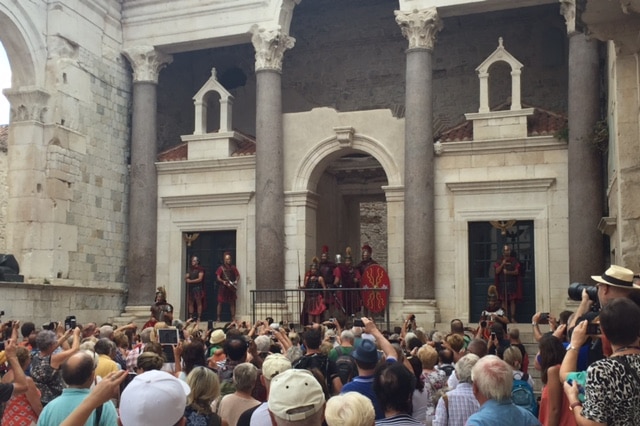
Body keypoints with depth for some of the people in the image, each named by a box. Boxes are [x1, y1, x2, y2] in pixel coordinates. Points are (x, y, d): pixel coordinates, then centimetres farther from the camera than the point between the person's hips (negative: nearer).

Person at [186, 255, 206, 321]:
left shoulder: (200, 269, -1)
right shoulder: (191, 269, 18)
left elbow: (200, 279, -10)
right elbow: (186, 279, 21)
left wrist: (190, 281, -9)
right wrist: (186, 277, -2)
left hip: (198, 287, -6)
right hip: (190, 288, 6)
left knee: (199, 302, -7)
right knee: (190, 303, 3)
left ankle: (199, 318, -8)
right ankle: (191, 317, 6)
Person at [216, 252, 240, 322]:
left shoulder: (233, 267, 7)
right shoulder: (221, 268, -1)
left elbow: (238, 275, 12)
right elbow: (218, 277, -5)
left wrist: (236, 281, -6)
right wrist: (223, 281, -22)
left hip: (232, 287, 3)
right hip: (223, 287, -3)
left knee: (232, 302, 5)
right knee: (220, 302, -1)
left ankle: (233, 317, 11)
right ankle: (218, 317, 2)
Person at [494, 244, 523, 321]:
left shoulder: (514, 260, 6)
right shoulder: (499, 261, 9)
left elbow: (517, 272, -2)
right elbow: (497, 271, -1)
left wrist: (509, 272, -19)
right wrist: (502, 264, -14)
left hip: (512, 283, -1)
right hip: (502, 283, 1)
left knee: (512, 301, -4)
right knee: (504, 301, -2)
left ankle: (513, 318, -1)